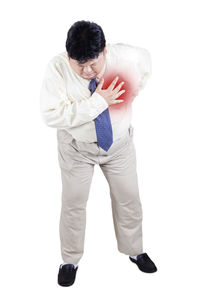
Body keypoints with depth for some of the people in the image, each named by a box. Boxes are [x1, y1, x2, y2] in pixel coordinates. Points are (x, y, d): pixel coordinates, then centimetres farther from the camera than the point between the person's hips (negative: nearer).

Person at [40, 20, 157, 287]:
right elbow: (51, 115, -31)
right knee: (73, 203, 7)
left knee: (129, 198, 13)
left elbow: (146, 59, 6)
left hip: (119, 142, 2)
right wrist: (97, 102, -34)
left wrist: (135, 90, -5)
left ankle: (134, 250, 39)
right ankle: (70, 260, 31)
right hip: (77, 146, -2)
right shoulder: (57, 68, -25)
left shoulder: (125, 56, -19)